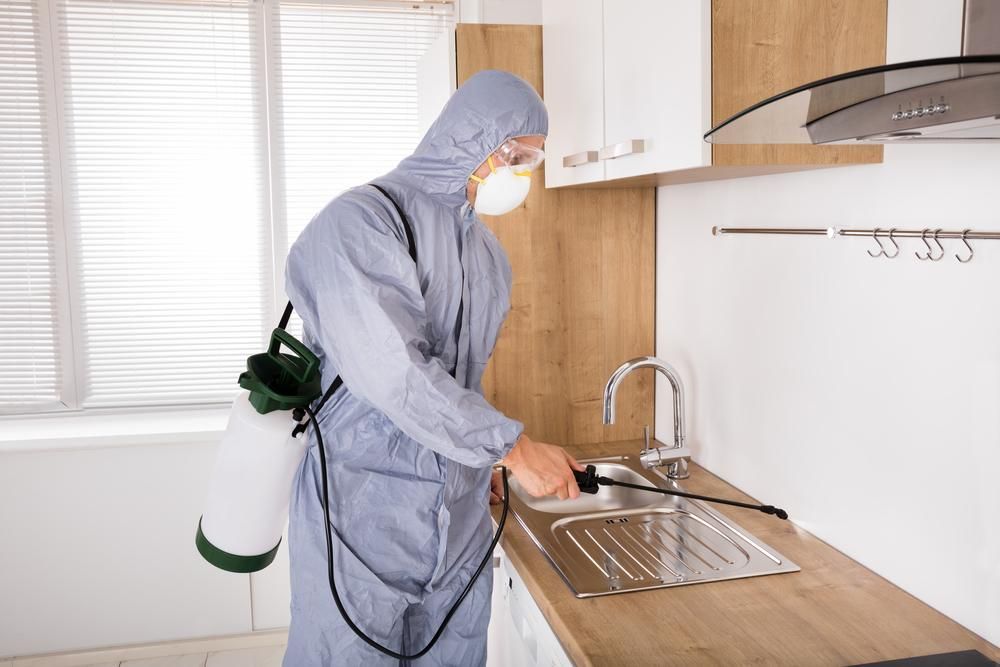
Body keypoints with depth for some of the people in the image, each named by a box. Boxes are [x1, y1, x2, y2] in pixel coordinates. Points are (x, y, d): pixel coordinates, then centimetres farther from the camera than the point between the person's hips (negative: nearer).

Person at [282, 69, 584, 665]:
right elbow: (394, 374, -24)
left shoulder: (488, 251, 11)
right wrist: (513, 447, -20)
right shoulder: (362, 221, -14)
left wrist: (482, 465, 14)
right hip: (364, 511, -6)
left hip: (462, 520, 7)